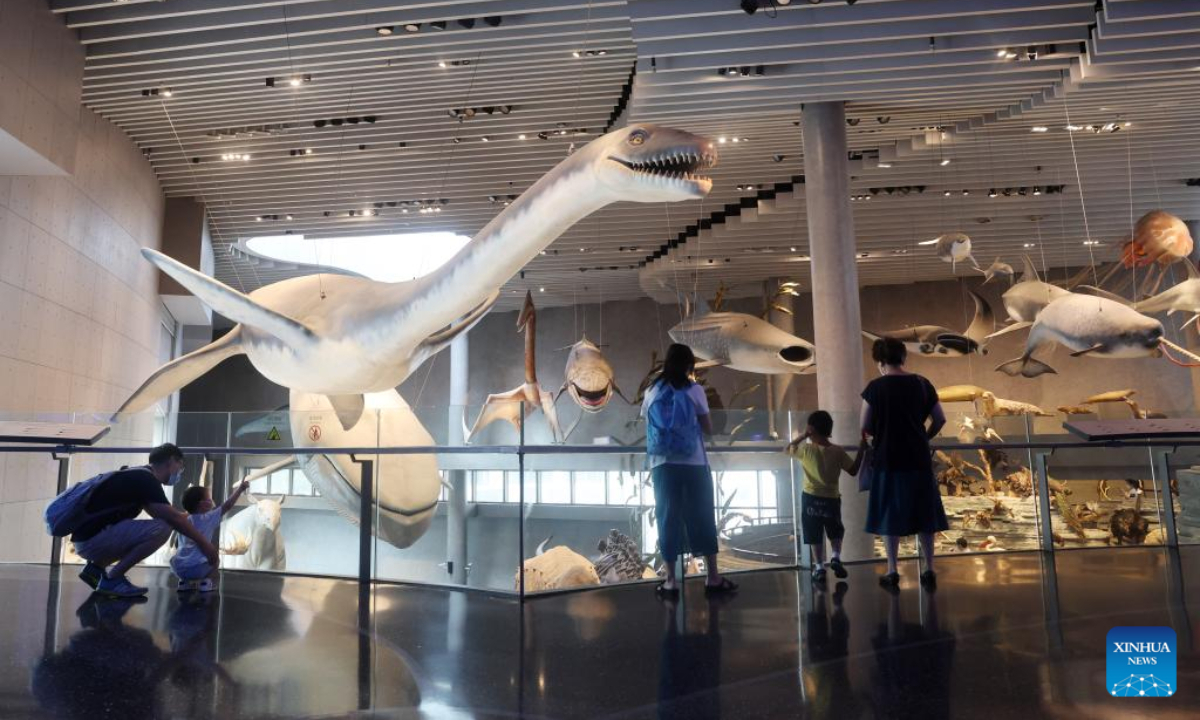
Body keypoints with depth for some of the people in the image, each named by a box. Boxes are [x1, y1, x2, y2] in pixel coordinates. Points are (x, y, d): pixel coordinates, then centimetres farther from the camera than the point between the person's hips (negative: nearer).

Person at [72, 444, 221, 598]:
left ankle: (96, 567, 14)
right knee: (162, 528, -21)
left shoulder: (138, 476, 16)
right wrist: (204, 543, -9)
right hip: (93, 539, -10)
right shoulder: (145, 479, -14)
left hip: (88, 538, 10)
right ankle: (112, 579, -10)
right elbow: (173, 518, -16)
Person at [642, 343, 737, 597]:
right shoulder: (694, 390, -2)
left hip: (662, 464, 2)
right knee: (702, 517, 8)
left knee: (668, 519, 6)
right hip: (693, 463, -2)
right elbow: (708, 429, 2)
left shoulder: (652, 392, 5)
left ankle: (671, 581, 7)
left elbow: (649, 428, 11)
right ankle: (712, 577, 13)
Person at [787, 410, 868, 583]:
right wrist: (861, 449, 7)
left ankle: (819, 568, 6)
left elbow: (788, 449, 7)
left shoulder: (806, 449, -11)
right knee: (835, 532, 22)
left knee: (815, 536, 7)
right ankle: (836, 558, 5)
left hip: (811, 498, -1)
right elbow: (853, 471, 1)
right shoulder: (838, 452, -7)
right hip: (832, 499, 1)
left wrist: (803, 436, 8)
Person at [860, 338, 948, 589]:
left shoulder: (875, 387, -9)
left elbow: (865, 427, -9)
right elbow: (940, 419, 6)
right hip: (919, 458, 3)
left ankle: (892, 572, 10)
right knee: (923, 513, 12)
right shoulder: (922, 383, 2)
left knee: (890, 515, 6)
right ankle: (929, 570, 17)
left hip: (887, 459, -3)